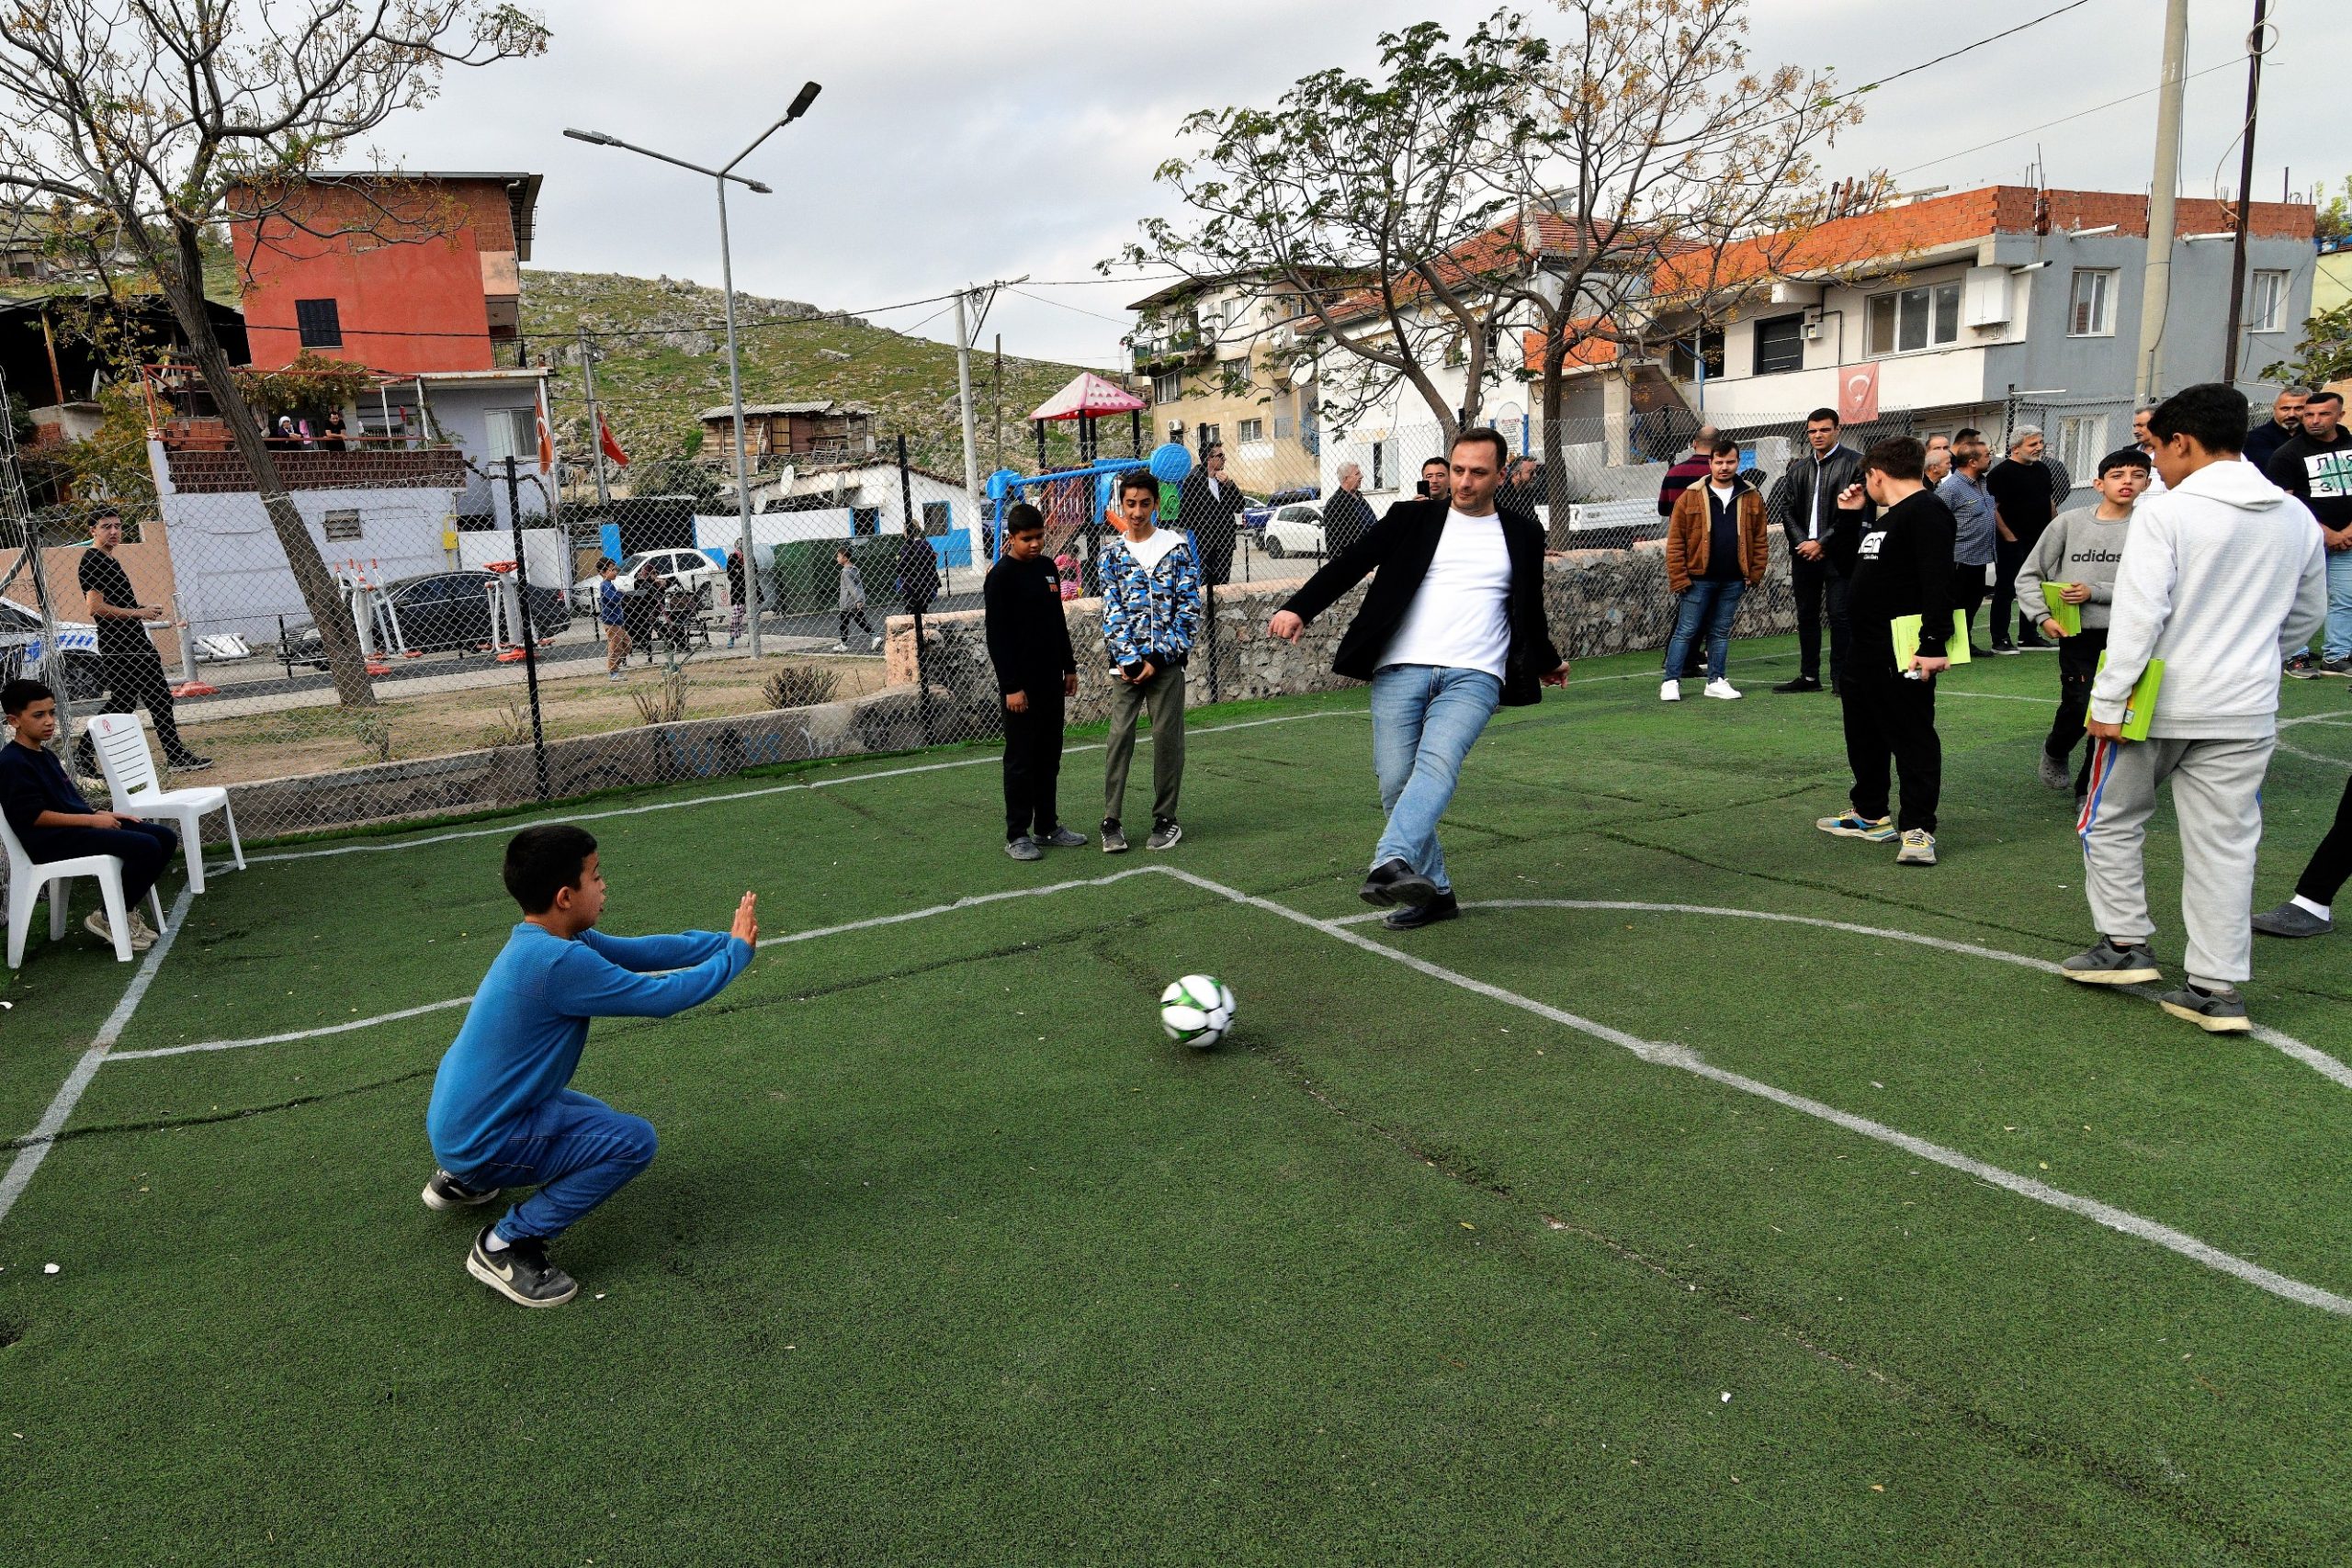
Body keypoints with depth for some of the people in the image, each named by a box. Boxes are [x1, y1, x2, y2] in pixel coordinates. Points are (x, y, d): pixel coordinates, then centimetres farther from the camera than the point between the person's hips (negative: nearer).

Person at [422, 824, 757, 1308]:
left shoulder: (543, 938, 0)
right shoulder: (560, 962, -29)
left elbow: (635, 951, 7)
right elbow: (662, 997, -23)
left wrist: (723, 940, 1)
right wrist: (737, 952, -10)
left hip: (457, 1121, 10)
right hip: (483, 1142, -9)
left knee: (601, 1122, 26)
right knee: (633, 1140, -14)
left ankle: (460, 1180, 24)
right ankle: (505, 1245, -5)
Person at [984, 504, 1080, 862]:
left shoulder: (1048, 568, 11)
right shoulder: (1001, 576, -11)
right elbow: (996, 636, -14)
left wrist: (1069, 667, 16)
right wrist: (1011, 686, -17)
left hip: (1051, 678, 7)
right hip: (1021, 681, -7)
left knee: (1050, 755, 12)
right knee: (1021, 758, -1)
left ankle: (1047, 825, 22)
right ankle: (1017, 834, 7)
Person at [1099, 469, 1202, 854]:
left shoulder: (1177, 547, 2)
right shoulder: (1112, 554, 8)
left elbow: (1190, 608, -3)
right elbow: (1112, 612, 3)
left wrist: (1158, 658, -9)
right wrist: (1129, 660, -10)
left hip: (1167, 662, -1)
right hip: (1126, 663, 1)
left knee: (1167, 737, 2)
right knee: (1120, 736, -3)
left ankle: (1166, 818, 13)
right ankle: (1111, 820, 3)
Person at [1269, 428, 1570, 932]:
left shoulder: (1523, 534, 18)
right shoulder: (1413, 518, 13)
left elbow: (1530, 609, 33)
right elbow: (1352, 564, 3)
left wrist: (1548, 662, 45)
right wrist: (1299, 608, -11)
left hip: (1473, 676, -1)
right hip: (1401, 669, 1)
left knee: (1437, 762, -27)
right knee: (1395, 783, -5)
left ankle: (1391, 864, -44)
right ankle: (1433, 890, 9)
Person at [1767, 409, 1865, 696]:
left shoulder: (1854, 463, -4)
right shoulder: (1798, 469, 14)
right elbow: (1786, 508, 12)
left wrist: (1822, 543, -12)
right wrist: (1803, 542, -2)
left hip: (1838, 553, -6)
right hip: (1804, 552, 6)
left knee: (1840, 616, -5)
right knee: (1806, 616, 10)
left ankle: (1841, 677, 1)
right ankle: (1809, 676, 18)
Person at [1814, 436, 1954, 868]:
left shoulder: (1927, 511, -14)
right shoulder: (1886, 518, 18)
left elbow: (1937, 582, -22)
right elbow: (1850, 564, 27)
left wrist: (1934, 645, -27)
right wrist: (1848, 516, 18)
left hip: (1904, 654, -11)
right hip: (1866, 650, 11)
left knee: (1913, 739, -5)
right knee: (1863, 735, 19)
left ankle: (1918, 829, -1)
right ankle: (1870, 815, 31)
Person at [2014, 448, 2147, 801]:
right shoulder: (2070, 522, 0)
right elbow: (2028, 576, 5)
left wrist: (2095, 592, -15)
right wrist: (2044, 616, -6)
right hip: (2078, 635, -1)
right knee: (2079, 707, -10)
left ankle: (2089, 789, 21)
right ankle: (2055, 752, 23)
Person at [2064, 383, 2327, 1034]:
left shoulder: (2167, 511, -12)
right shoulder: (2297, 518, 7)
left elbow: (2137, 615, -18)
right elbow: (2306, 616, 18)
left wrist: (2108, 703, -14)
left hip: (2157, 704, -5)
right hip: (2246, 711, 5)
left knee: (2110, 821, 15)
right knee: (2225, 845, 8)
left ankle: (2126, 943, 17)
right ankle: (2217, 988, 10)